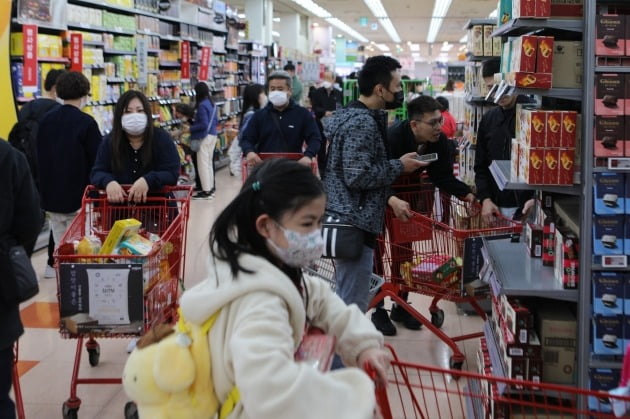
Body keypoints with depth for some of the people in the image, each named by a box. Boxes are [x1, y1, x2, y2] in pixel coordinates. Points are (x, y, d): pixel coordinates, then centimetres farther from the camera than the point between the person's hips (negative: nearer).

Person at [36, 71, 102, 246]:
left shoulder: (46, 120, 7)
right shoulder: (86, 123, -13)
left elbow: (40, 158, 14)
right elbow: (98, 161, -11)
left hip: (51, 197, 6)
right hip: (78, 198, -6)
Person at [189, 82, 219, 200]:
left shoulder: (202, 105, -18)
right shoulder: (212, 104, 8)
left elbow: (204, 124, -21)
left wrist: (190, 128, -13)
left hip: (204, 137, -9)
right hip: (213, 135, 9)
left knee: (202, 164, -3)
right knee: (209, 162, 16)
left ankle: (206, 191, -2)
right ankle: (211, 187, 22)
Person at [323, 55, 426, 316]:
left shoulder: (352, 115, 14)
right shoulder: (363, 123, -18)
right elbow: (358, 177, -24)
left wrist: (391, 200, 15)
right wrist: (399, 166, -13)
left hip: (346, 218, 11)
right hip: (354, 223, -11)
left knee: (346, 300, 20)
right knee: (353, 306, -3)